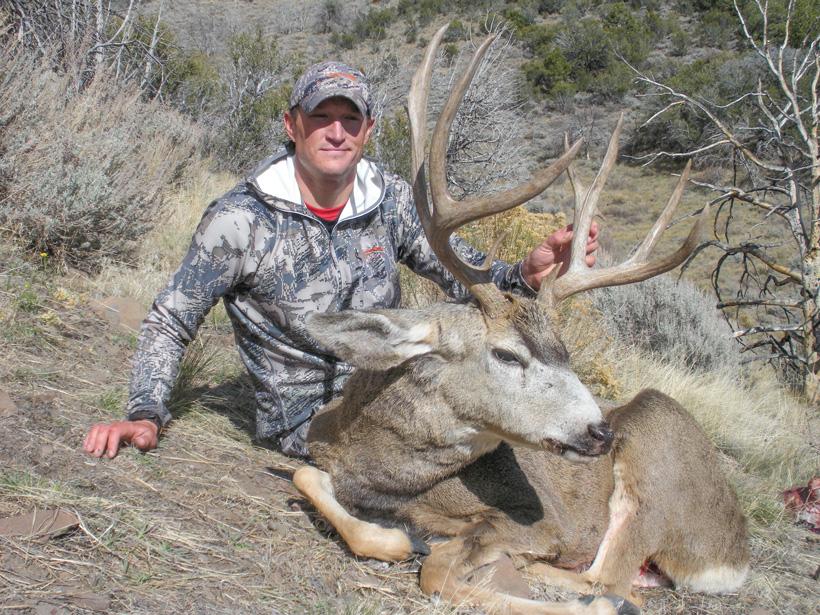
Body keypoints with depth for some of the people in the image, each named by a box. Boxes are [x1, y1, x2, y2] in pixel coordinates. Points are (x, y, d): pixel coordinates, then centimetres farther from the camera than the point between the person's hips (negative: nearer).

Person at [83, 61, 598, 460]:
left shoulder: (391, 197, -2)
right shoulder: (241, 220, -14)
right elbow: (170, 322, -7)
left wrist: (525, 275, -22)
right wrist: (145, 414, -21)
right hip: (308, 419, -5)